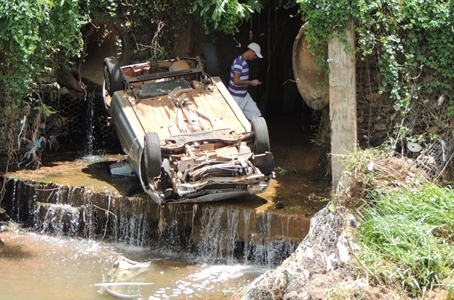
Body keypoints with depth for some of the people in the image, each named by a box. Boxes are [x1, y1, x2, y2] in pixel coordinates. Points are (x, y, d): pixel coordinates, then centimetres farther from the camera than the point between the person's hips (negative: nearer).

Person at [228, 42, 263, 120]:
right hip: (236, 97, -9)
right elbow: (236, 81, -29)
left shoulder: (244, 62, 8)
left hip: (244, 95, 9)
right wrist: (251, 82, -20)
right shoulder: (238, 62, -23)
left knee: (256, 115, 6)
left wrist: (251, 82, 9)